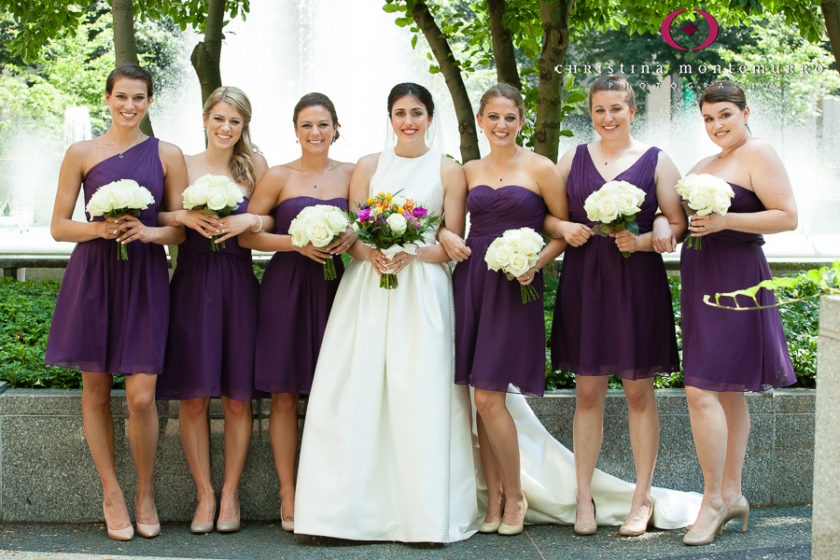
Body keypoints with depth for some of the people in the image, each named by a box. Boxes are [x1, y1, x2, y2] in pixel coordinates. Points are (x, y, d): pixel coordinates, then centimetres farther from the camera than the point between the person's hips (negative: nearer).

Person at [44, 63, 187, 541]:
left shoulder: (168, 155, 6)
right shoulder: (82, 154, 4)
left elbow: (181, 229, 7)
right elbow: (59, 226, 5)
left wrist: (148, 232, -13)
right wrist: (100, 228, -14)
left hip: (145, 280, 0)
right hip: (92, 278, 1)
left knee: (141, 395, -8)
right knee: (96, 391, 5)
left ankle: (146, 492, 14)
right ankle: (112, 493, 20)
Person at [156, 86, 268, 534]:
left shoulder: (254, 166, 7)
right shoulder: (183, 165, 4)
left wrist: (249, 220, -14)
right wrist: (183, 216, -17)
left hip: (238, 285, 1)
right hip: (192, 283, 0)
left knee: (237, 395, 2)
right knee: (194, 394, -1)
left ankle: (230, 494, 14)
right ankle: (204, 494, 11)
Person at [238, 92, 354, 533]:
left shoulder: (351, 175, 8)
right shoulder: (278, 177, 1)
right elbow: (247, 234, -1)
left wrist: (352, 237, -7)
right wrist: (296, 243, -13)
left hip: (332, 286, 2)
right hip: (285, 287, -2)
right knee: (284, 394, 0)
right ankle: (288, 496, 8)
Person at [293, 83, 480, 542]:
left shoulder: (448, 172, 7)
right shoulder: (368, 167, 12)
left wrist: (411, 254, -14)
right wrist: (372, 254, -13)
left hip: (423, 292, -2)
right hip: (367, 291, 2)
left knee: (420, 396, -7)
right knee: (358, 394, -5)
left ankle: (423, 513, 0)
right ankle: (357, 507, 1)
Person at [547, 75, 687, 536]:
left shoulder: (655, 161, 5)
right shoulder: (574, 158, 11)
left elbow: (677, 224, 2)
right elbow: (545, 212, 14)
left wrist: (642, 241, -15)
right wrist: (563, 228, -6)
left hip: (637, 282, -2)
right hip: (583, 282, 2)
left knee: (638, 392, 3)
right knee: (587, 392, 4)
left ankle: (642, 499, 13)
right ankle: (584, 498, 13)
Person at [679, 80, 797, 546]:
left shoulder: (758, 155, -7)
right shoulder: (706, 164, 18)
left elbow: (788, 217, -14)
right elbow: (687, 216, 25)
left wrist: (723, 221, -21)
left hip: (734, 281, -9)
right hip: (702, 281, 9)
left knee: (701, 390, -14)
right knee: (728, 393, 12)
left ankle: (713, 500, -6)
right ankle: (732, 494, 18)